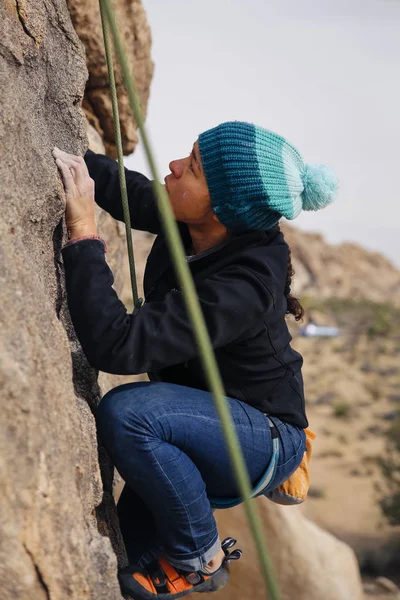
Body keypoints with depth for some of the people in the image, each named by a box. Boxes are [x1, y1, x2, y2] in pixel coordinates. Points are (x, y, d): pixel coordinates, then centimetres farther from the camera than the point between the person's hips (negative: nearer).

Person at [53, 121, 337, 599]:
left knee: (124, 413, -32)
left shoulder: (240, 286, -36)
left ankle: (201, 558, -11)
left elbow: (116, 346, -43)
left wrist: (83, 231, -39)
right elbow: (121, 185, 6)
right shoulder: (187, 226, -13)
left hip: (265, 441, -8)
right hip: (210, 420, 8)